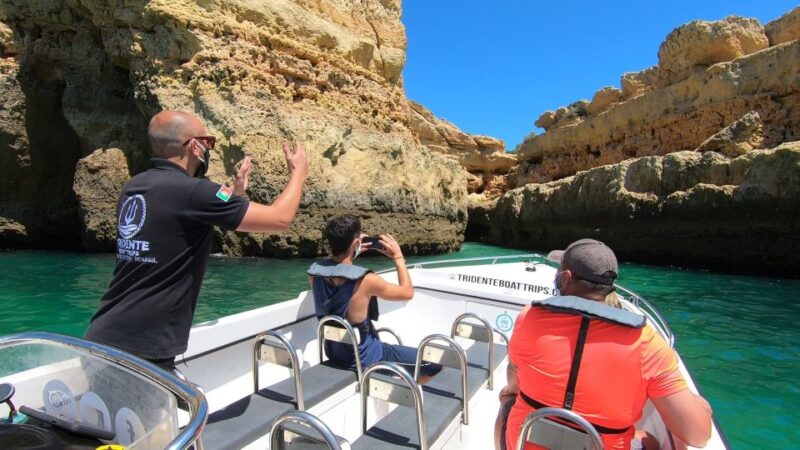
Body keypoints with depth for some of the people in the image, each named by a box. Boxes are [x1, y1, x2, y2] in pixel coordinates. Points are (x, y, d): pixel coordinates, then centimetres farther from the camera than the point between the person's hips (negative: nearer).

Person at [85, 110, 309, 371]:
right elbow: (280, 219, -16)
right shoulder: (190, 191, -19)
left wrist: (235, 192, 21)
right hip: (140, 351, -9)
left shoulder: (133, 189, 6)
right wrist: (298, 171, 1)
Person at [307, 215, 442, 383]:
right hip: (363, 359, -7)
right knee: (436, 362, 3)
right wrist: (398, 257, -6)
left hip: (333, 352, 7)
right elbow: (407, 292, -13)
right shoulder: (365, 280, -30)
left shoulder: (314, 272, -12)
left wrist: (351, 253, 5)